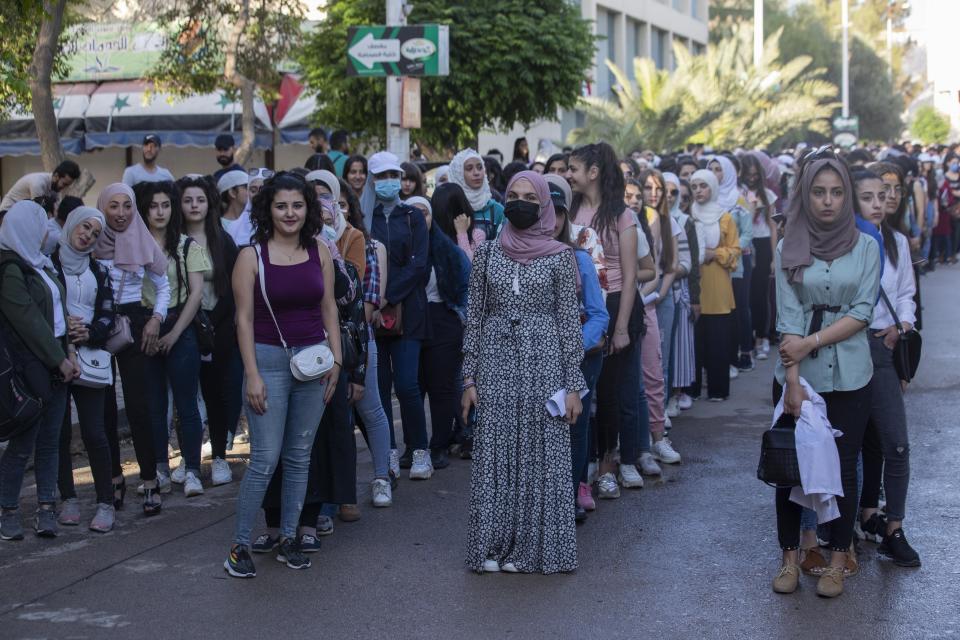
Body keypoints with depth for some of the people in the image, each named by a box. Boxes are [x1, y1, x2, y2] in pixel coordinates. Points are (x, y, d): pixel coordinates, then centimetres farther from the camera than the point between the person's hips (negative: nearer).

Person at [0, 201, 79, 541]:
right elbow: (29, 321, -15)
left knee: (50, 440, 8)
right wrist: (60, 360, -10)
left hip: (56, 363, 8)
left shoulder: (38, 263, 16)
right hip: (31, 367, -8)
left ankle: (46, 508, 12)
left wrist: (69, 351, 3)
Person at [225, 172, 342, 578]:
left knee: (299, 457, 9)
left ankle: (288, 540, 18)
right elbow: (244, 318, -6)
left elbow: (328, 308, 11)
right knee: (265, 459, -8)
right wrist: (252, 375, -11)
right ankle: (239, 546, 2)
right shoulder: (252, 256, -5)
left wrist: (336, 358, 4)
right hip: (269, 359, -4)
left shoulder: (320, 252, 6)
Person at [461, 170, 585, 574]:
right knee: (495, 457, 3)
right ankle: (495, 546, 12)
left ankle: (535, 547, 11)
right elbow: (475, 317, 9)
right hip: (496, 362, 2)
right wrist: (469, 378, 4)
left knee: (543, 457, 0)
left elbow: (569, 321, 0)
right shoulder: (488, 253, 7)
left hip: (544, 362, -2)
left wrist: (574, 386, -4)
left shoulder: (560, 256, 1)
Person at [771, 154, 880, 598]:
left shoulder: (865, 247, 0)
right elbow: (787, 318, -7)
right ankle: (790, 557, 17)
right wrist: (793, 381, -15)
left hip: (849, 375, 0)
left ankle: (838, 560, 15)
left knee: (843, 466, 4)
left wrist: (811, 342, -15)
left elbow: (862, 311, -6)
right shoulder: (789, 249, 0)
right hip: (799, 375, 0)